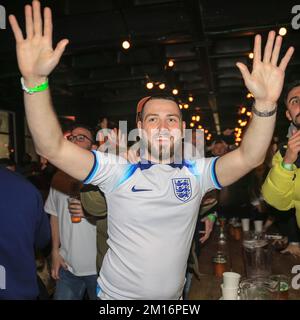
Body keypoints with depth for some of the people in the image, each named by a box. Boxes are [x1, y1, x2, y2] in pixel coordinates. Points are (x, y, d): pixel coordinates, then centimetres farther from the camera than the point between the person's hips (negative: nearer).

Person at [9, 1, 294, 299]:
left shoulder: (197, 172, -8)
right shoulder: (118, 171, -16)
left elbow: (249, 158, -20)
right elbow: (52, 148, -25)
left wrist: (265, 103, -36)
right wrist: (35, 80, -38)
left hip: (173, 297, 3)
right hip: (116, 295, -2)